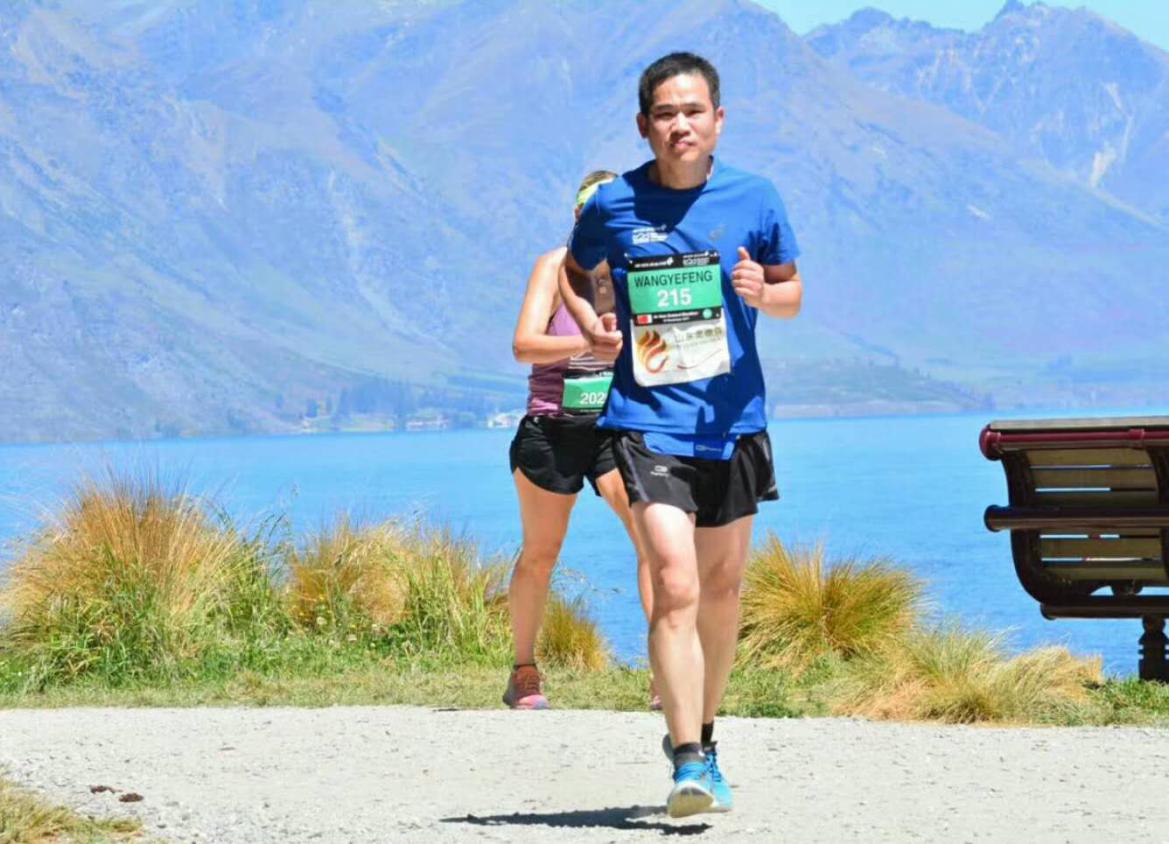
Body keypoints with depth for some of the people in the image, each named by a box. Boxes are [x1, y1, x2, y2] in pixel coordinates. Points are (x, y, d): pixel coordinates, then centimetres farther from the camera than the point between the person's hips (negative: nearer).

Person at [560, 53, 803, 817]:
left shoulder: (755, 200, 0)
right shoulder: (613, 204, -2)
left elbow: (793, 293, 11)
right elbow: (575, 271, 16)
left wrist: (761, 291, -12)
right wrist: (592, 326, -3)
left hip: (733, 418, 3)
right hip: (648, 417, -3)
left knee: (722, 588, 15)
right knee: (675, 585, -18)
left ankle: (701, 733, 36)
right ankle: (689, 763, -18)